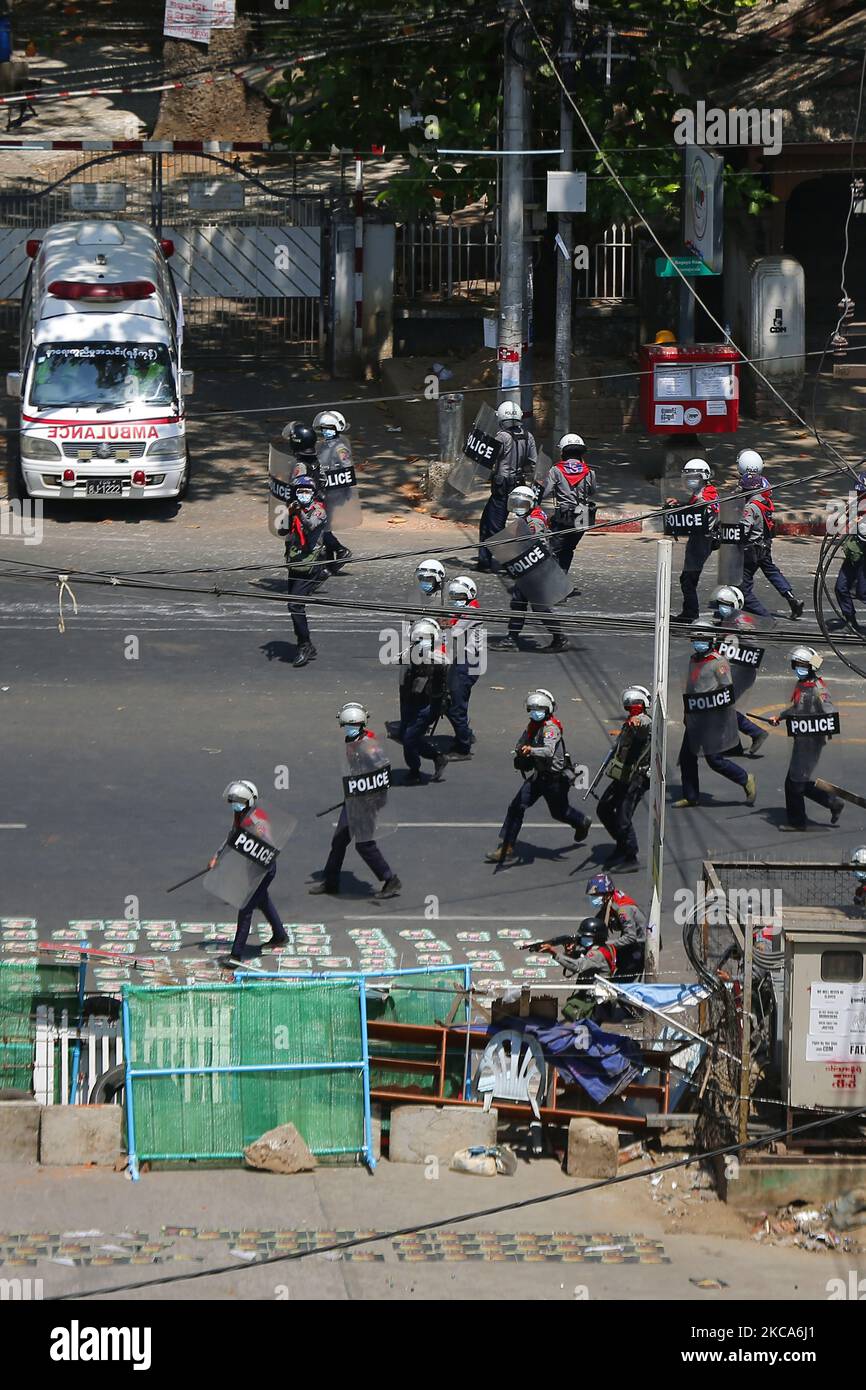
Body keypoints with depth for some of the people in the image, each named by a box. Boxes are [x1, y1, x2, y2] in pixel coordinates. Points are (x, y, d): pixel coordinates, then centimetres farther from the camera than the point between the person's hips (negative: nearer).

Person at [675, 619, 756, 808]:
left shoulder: (718, 662, -12)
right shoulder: (693, 661, 14)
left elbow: (727, 691, -16)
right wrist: (687, 714, 25)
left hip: (714, 720, -9)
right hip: (695, 721, 9)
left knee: (715, 760, -6)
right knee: (686, 757, 8)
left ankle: (747, 781, 11)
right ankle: (690, 797, 17)